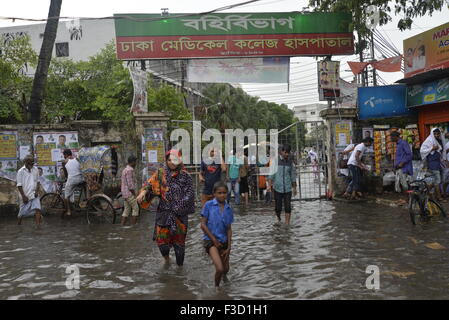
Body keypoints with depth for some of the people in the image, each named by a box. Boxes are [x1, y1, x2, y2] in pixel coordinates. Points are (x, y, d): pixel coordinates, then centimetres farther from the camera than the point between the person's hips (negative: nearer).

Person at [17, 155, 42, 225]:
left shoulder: (35, 170, 3)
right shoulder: (21, 171, -7)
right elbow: (19, 185, -7)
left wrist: (37, 191, -2)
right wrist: (23, 196, -12)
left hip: (34, 195, 2)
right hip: (25, 195, -2)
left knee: (37, 209, -16)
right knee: (22, 212, 9)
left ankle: (38, 225, -19)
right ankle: (19, 224, 34)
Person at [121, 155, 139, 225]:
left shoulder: (125, 170, 15)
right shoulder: (129, 170, -17)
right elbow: (130, 185, -21)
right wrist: (134, 194, -11)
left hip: (125, 194, 9)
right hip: (129, 194, -9)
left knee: (126, 210, 10)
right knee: (135, 209, -1)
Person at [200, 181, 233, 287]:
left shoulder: (228, 209, 3)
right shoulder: (209, 205, -8)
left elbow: (229, 229, 6)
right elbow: (203, 225, -7)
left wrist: (229, 247, 1)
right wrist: (214, 239, -10)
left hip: (224, 241, 5)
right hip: (210, 240, -5)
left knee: (226, 269, 15)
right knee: (219, 269, -19)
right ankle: (216, 286, 8)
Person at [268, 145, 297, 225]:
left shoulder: (290, 162, 6)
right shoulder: (276, 161, -3)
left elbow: (293, 175, 14)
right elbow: (271, 173, -3)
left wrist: (294, 188, 15)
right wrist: (270, 184, -16)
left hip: (288, 188, 2)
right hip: (278, 188, -2)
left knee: (288, 207, -4)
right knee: (278, 207, 4)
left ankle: (287, 223, 4)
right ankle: (278, 219, 33)